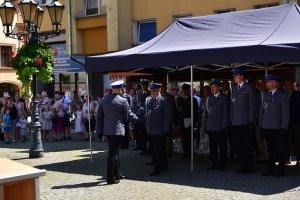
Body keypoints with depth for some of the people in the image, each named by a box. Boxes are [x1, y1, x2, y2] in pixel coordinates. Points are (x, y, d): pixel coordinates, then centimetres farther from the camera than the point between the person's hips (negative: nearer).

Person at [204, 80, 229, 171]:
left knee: (222, 147, 1)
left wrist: (224, 126, -10)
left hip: (220, 127, -5)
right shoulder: (209, 98, 14)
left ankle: (222, 165, 9)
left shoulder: (223, 98, -2)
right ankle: (214, 164, 16)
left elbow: (226, 113, -5)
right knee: (212, 147, 8)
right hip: (210, 127, 5)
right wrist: (205, 125, 9)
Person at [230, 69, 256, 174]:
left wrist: (251, 120, -8)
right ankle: (243, 165, 16)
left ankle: (249, 166, 7)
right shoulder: (234, 88, 15)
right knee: (239, 145, 8)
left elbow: (252, 105, -4)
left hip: (246, 122, -6)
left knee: (248, 145, -1)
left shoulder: (248, 88, -2)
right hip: (236, 122, 6)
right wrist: (231, 119, 11)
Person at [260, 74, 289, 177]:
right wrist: (261, 124, 9)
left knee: (280, 149, 1)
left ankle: (281, 170, 9)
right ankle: (270, 169, 17)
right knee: (270, 149, 10)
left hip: (278, 128, -5)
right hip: (266, 127, 5)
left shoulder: (282, 95, -3)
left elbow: (285, 112, -5)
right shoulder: (265, 94, 13)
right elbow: (262, 109, 15)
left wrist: (283, 127, -9)